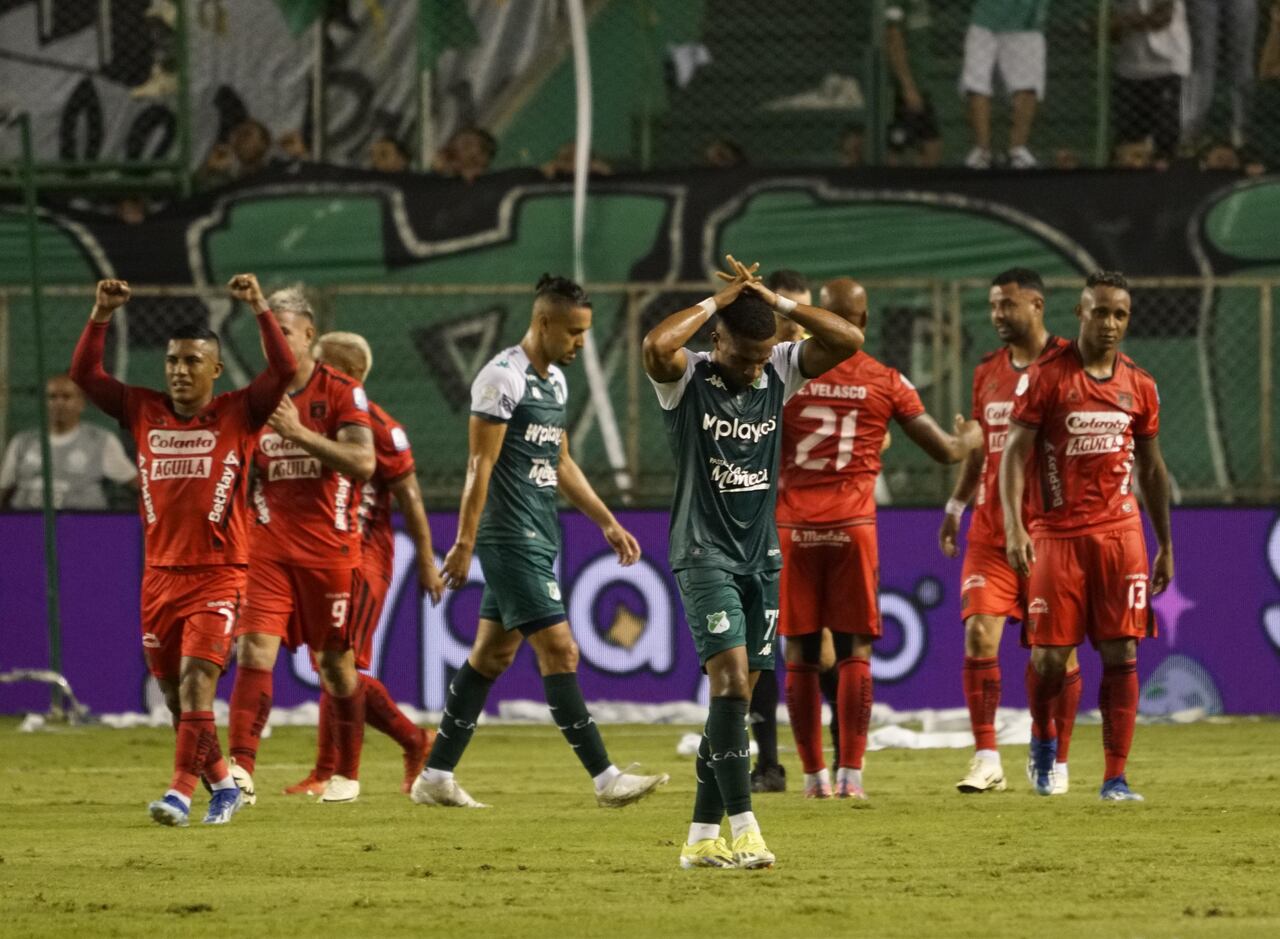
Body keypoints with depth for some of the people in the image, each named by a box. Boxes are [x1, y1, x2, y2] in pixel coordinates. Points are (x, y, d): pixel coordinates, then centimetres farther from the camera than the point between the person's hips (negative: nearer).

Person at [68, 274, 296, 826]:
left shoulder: (238, 414, 0)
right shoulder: (144, 412, 9)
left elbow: (284, 370, -12)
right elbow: (84, 374, 5)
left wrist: (258, 308, -17)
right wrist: (101, 316, -6)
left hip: (219, 576, -5)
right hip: (160, 575, 5)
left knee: (197, 683, -18)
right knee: (174, 695, 9)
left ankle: (181, 793, -23)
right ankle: (222, 786, 25)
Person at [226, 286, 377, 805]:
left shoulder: (342, 392, -4)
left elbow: (363, 463, -17)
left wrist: (299, 434, -24)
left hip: (330, 548, -3)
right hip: (269, 546, 3)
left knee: (337, 661, 8)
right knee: (255, 649, -14)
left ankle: (347, 774, 23)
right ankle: (241, 769, -22)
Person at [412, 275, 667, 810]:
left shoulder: (555, 381, 15)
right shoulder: (503, 378, -13)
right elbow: (480, 466, -15)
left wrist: (607, 522, 20)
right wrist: (464, 544, -17)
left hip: (540, 539, 10)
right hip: (511, 540, -10)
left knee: (492, 655, 11)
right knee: (559, 650, -11)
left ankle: (436, 776, 15)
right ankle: (605, 779, -12)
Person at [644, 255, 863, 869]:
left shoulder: (780, 373, 6)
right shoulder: (686, 378, -7)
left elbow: (849, 340, -3)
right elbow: (655, 345, -30)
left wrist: (777, 302, -8)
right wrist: (717, 302, -18)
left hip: (762, 557, 6)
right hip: (704, 554, -6)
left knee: (735, 694, 5)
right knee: (731, 677, -19)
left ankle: (703, 838, 10)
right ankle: (743, 830, -23)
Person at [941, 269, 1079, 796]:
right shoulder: (988, 372, 12)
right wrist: (955, 506, 11)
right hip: (990, 530, 4)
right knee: (979, 635, -8)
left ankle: (1056, 764, 13)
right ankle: (986, 761, -5)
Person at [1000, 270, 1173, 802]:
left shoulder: (1139, 387, 9)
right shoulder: (1045, 377, -3)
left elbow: (1152, 468, 17)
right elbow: (1015, 454, -5)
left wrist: (1166, 545, 17)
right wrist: (1014, 527, -17)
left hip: (1120, 533, 3)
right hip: (1057, 534, -3)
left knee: (1121, 654, -4)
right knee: (1049, 654, -3)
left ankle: (1115, 778, -2)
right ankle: (1043, 739, 27)